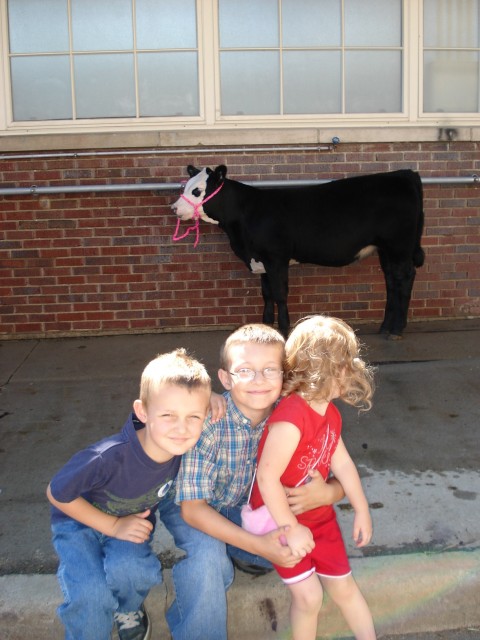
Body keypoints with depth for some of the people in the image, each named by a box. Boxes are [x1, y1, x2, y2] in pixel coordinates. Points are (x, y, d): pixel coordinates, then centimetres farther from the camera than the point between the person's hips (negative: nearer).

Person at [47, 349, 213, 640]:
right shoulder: (108, 458, -40)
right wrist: (113, 526, -21)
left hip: (134, 519, 3)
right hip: (79, 520, -3)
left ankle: (128, 610, 7)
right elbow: (57, 494, -20)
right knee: (91, 594, -26)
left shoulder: (184, 444, -26)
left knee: (129, 567, -27)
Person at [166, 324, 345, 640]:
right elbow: (192, 507, -30)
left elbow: (339, 480, -13)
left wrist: (327, 493, -39)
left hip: (249, 506, 4)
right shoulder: (208, 421, -33)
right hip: (198, 509, -4)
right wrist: (257, 544, -41)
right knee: (207, 557, -31)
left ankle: (238, 553, 15)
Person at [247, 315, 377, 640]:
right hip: (280, 519, -7)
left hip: (319, 515, 7)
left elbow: (343, 463, 7)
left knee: (343, 586, 16)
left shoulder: (331, 414, -3)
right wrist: (290, 529, -25)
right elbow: (267, 477, -32)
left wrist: (362, 512, 11)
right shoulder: (290, 418, -32)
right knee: (309, 596, -3)